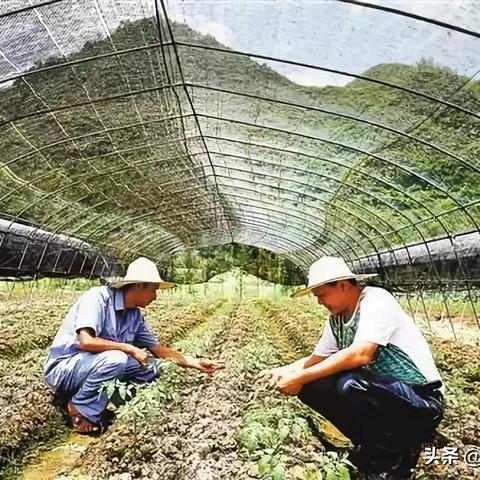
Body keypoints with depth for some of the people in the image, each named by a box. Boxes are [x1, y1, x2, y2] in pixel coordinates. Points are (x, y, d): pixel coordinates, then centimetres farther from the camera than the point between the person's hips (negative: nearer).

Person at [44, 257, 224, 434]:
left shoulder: (135, 316, -1)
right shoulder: (97, 297, -23)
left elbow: (158, 348, 6)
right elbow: (85, 342, -34)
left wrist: (196, 363, 2)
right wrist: (130, 349, -26)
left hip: (97, 366, 7)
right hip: (63, 369, -7)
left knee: (151, 370, -6)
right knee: (116, 358, -34)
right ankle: (81, 409, -9)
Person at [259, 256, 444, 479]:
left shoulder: (376, 300, -20)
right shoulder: (336, 319, 4)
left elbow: (360, 354, -34)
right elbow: (316, 359, 13)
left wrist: (301, 377, -28)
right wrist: (283, 371, -4)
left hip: (422, 402, -8)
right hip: (380, 395, 8)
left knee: (348, 384, -34)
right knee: (310, 387, -5)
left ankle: (391, 462, -8)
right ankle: (373, 445, 8)